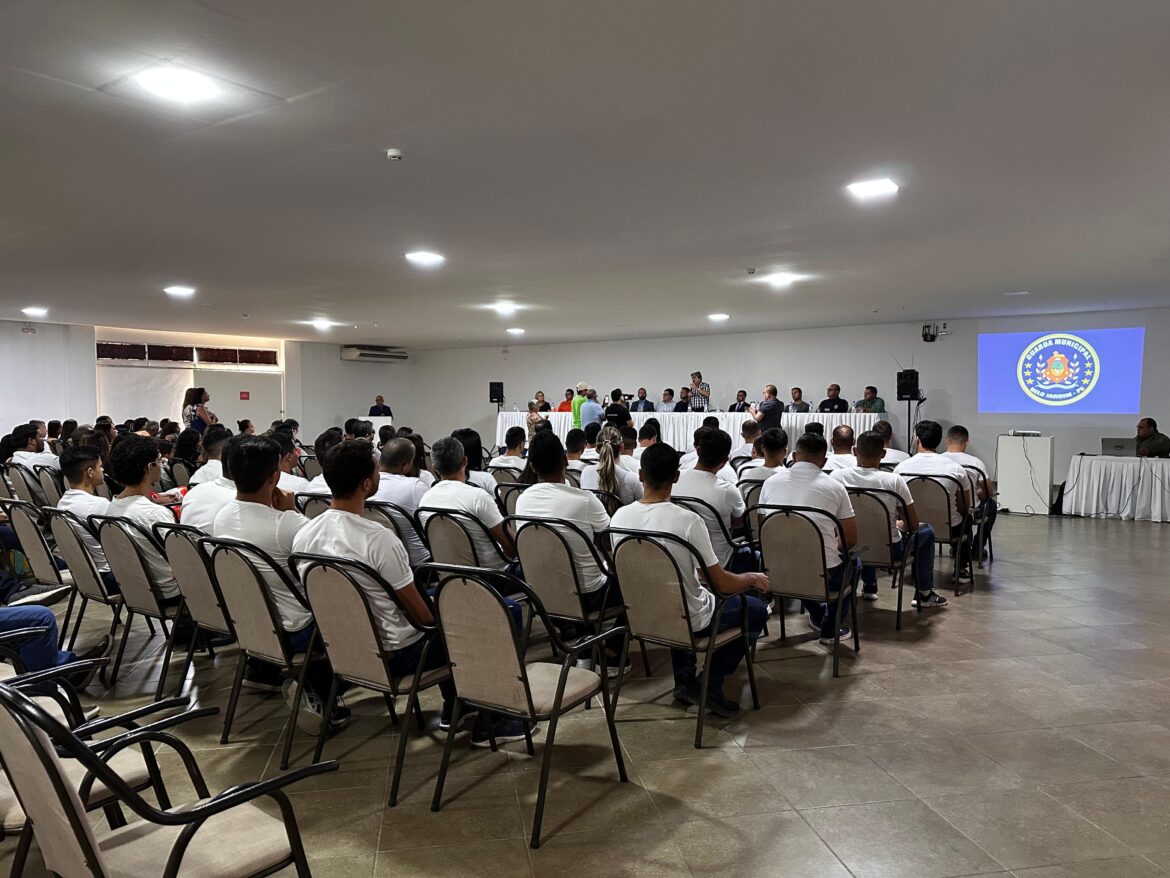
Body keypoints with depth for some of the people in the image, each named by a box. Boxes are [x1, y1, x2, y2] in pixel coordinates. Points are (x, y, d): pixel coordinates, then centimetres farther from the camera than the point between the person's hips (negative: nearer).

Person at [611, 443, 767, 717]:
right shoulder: (688, 520, -27)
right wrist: (752, 578, 1)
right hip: (690, 621, -5)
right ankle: (712, 685, 12)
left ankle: (684, 679, 26)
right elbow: (723, 585, -20)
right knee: (757, 609, 19)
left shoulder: (619, 517, -12)